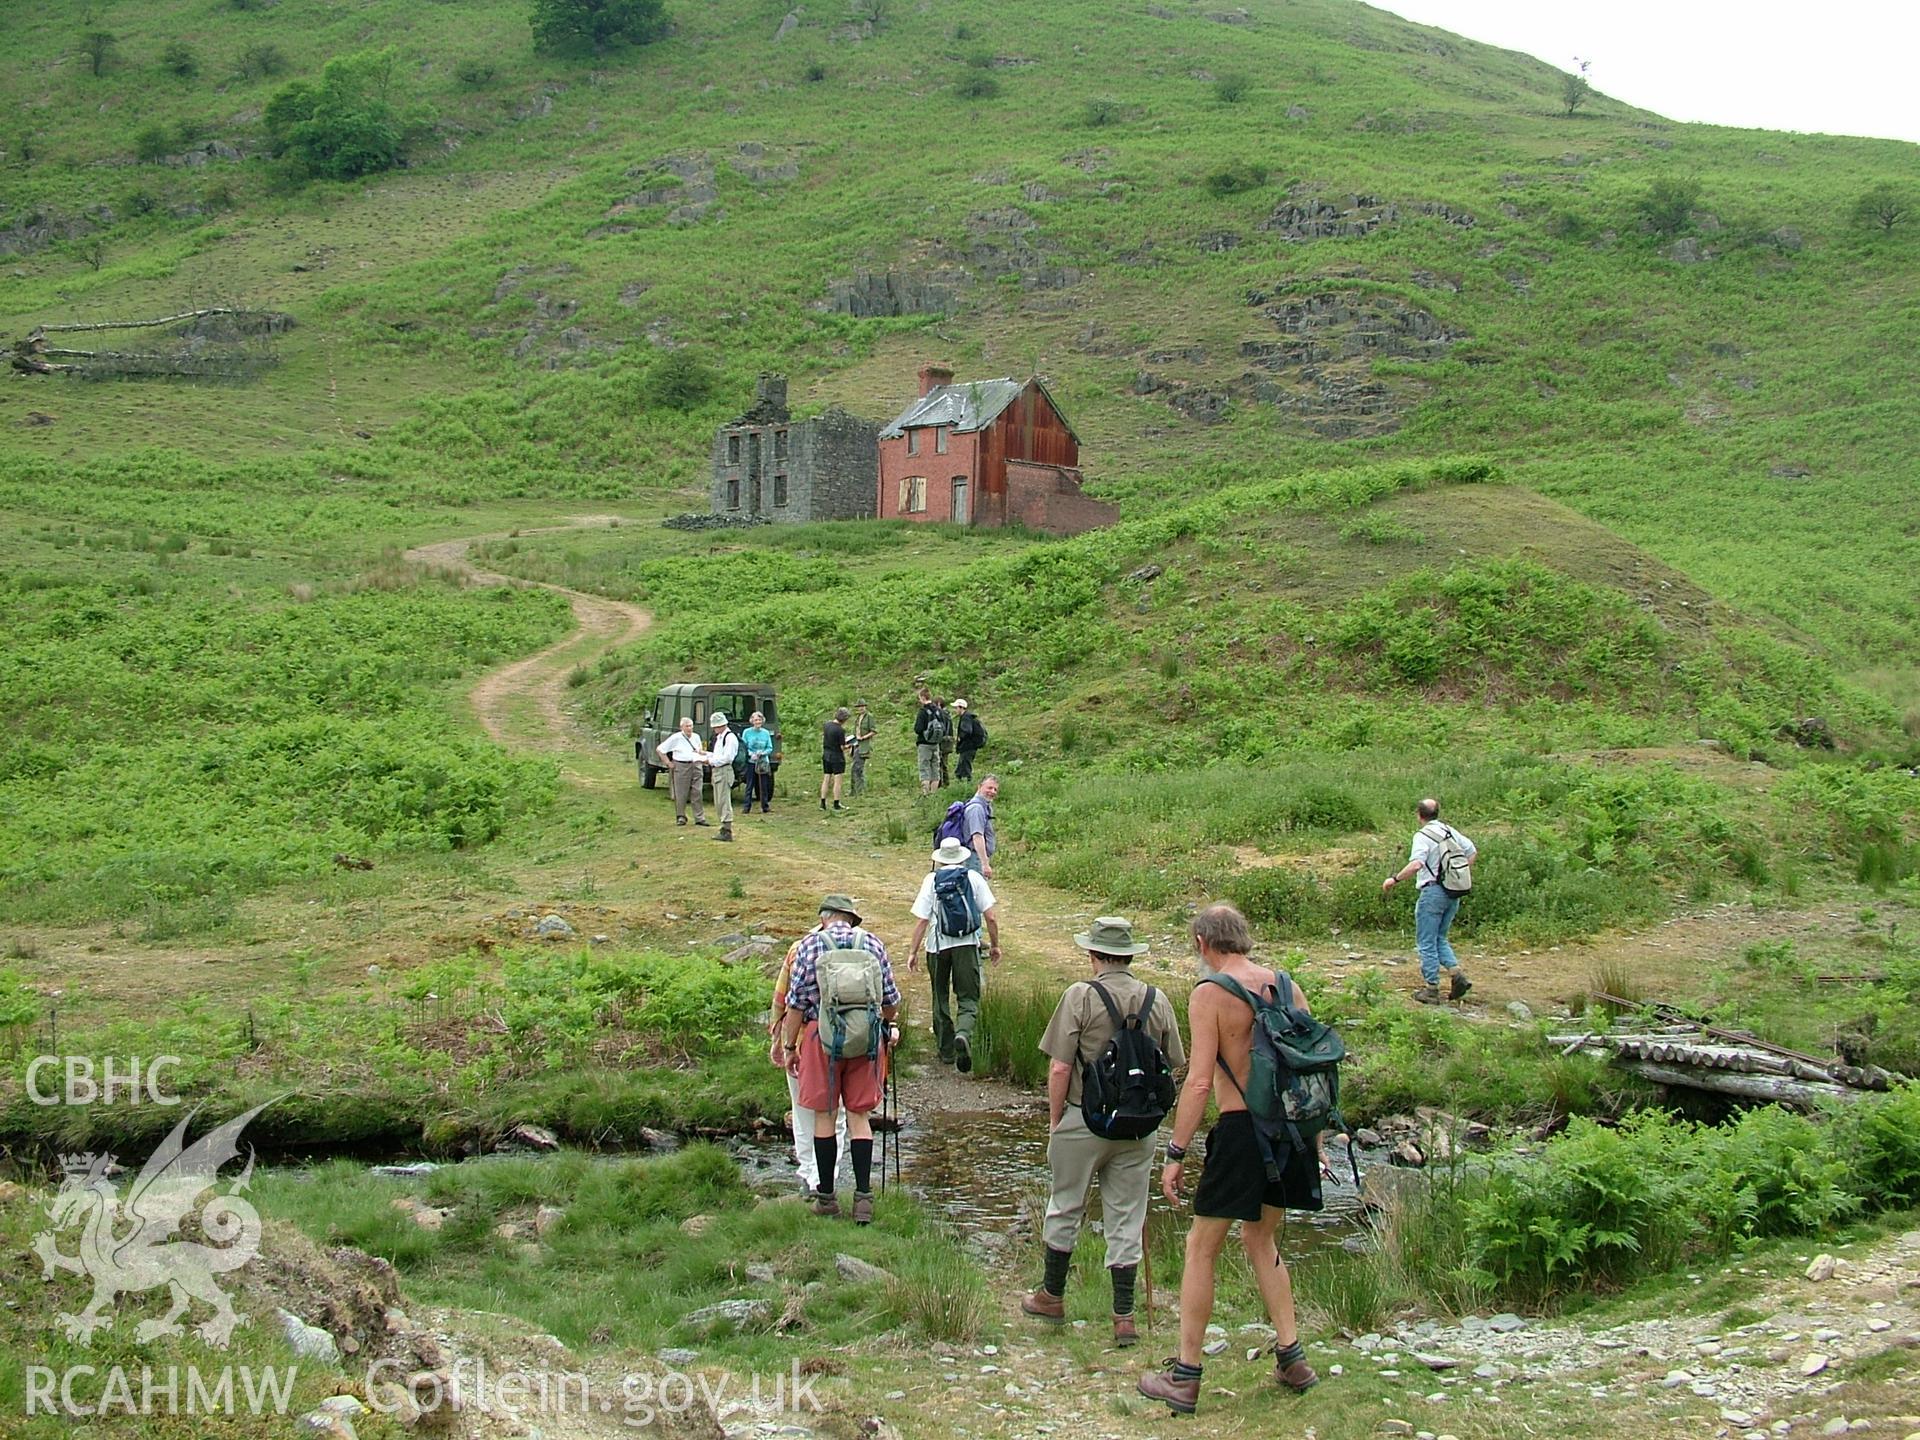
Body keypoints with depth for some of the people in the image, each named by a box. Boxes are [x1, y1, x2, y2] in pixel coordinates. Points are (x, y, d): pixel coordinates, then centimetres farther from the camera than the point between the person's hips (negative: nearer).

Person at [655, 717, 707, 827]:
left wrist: (702, 753, 6)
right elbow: (660, 749, -1)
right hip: (681, 767, -4)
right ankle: (680, 817, 10)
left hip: (696, 765, 4)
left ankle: (700, 818, 3)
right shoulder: (676, 738, -3)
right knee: (681, 794, 0)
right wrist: (668, 763, -4)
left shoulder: (696, 737, 13)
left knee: (697, 793, 2)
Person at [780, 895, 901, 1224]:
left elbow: (796, 1002, -1)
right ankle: (863, 1196, 0)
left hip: (823, 1035, -2)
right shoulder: (872, 943, 8)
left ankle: (826, 1197, 12)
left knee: (823, 1116, 7)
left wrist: (790, 1046, 6)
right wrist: (887, 1025, 32)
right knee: (859, 1116, 7)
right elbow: (891, 999, 12)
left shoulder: (810, 944, 2)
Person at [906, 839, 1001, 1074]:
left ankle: (946, 1050, 20)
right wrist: (995, 945, 12)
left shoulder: (932, 880, 0)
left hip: (938, 946, 1)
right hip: (967, 944, 0)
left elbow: (921, 920, -5)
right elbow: (991, 917, -1)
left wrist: (913, 951, 1)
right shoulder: (974, 878, 2)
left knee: (940, 999, 16)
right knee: (968, 999, 2)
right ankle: (964, 1034, -27)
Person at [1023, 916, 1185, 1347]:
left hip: (1084, 1119, -3)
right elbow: (1174, 1066, 7)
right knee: (1126, 1220, 8)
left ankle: (1052, 1296, 28)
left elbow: (1059, 1069, -12)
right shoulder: (1157, 1001, 1)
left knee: (1065, 1208, 14)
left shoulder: (1080, 996, -11)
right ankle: (1124, 1318, 8)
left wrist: (1054, 1121, 0)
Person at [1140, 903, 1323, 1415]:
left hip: (1241, 1129, -6)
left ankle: (1185, 1377, 10)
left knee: (1201, 1248, 6)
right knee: (1260, 1238, 24)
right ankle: (1292, 1358, 22)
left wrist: (1175, 1154, -11)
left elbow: (1200, 1080, -15)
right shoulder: (1285, 986, 7)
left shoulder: (1210, 994, -9)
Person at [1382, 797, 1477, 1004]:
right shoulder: (1450, 831, 9)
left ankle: (1432, 989, 3)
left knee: (1426, 942, 2)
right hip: (1453, 893, 7)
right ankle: (1458, 974, 0)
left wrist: (1394, 879, -17)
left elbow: (1416, 864, -26)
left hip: (1433, 892, -7)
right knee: (1439, 939, 19)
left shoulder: (1423, 835, -13)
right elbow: (1472, 851, 18)